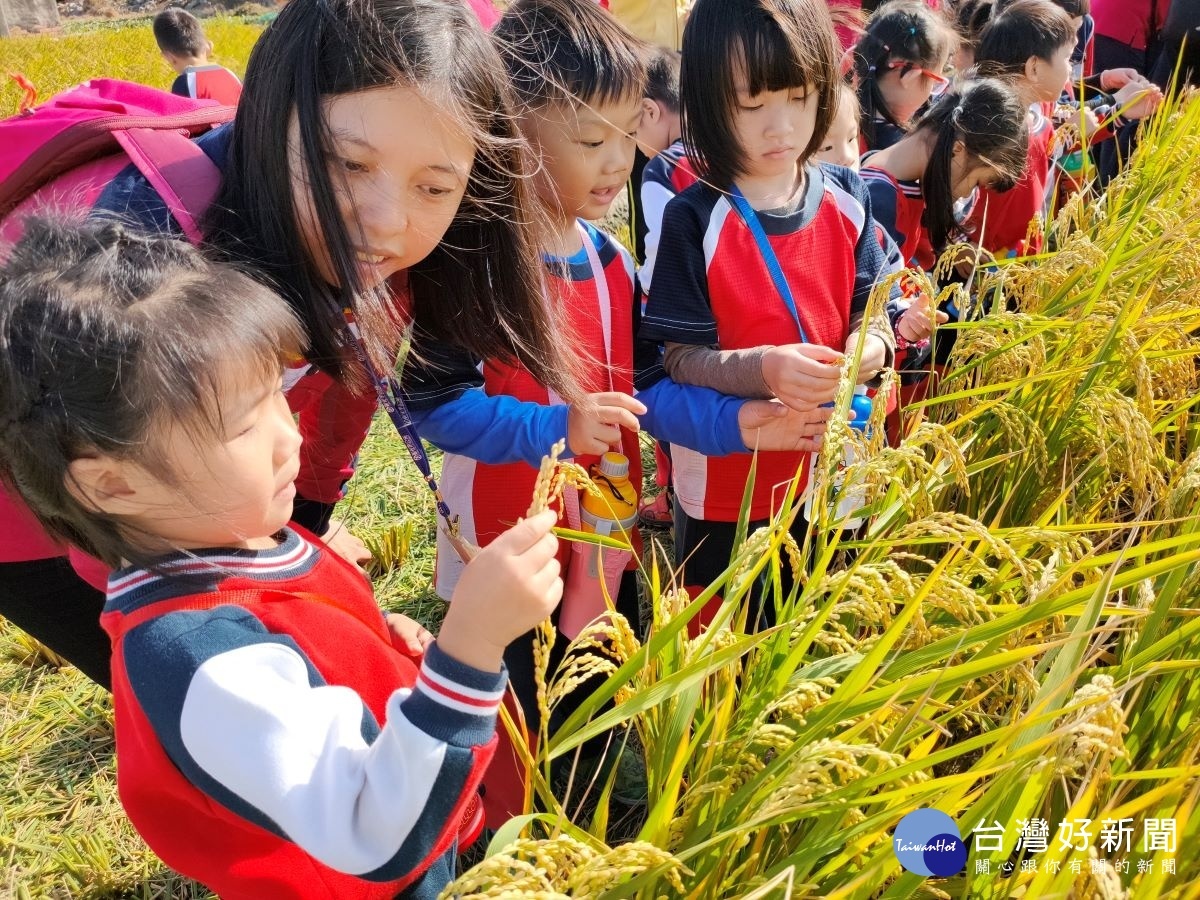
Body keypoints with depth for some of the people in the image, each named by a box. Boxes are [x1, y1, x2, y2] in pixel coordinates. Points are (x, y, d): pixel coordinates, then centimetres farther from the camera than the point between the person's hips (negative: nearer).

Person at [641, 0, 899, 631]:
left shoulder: (848, 201, -4)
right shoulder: (695, 220, -17)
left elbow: (873, 314, 1)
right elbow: (680, 359, -17)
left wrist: (867, 350, -22)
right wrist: (763, 368, -34)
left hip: (830, 472, 4)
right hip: (727, 489, -4)